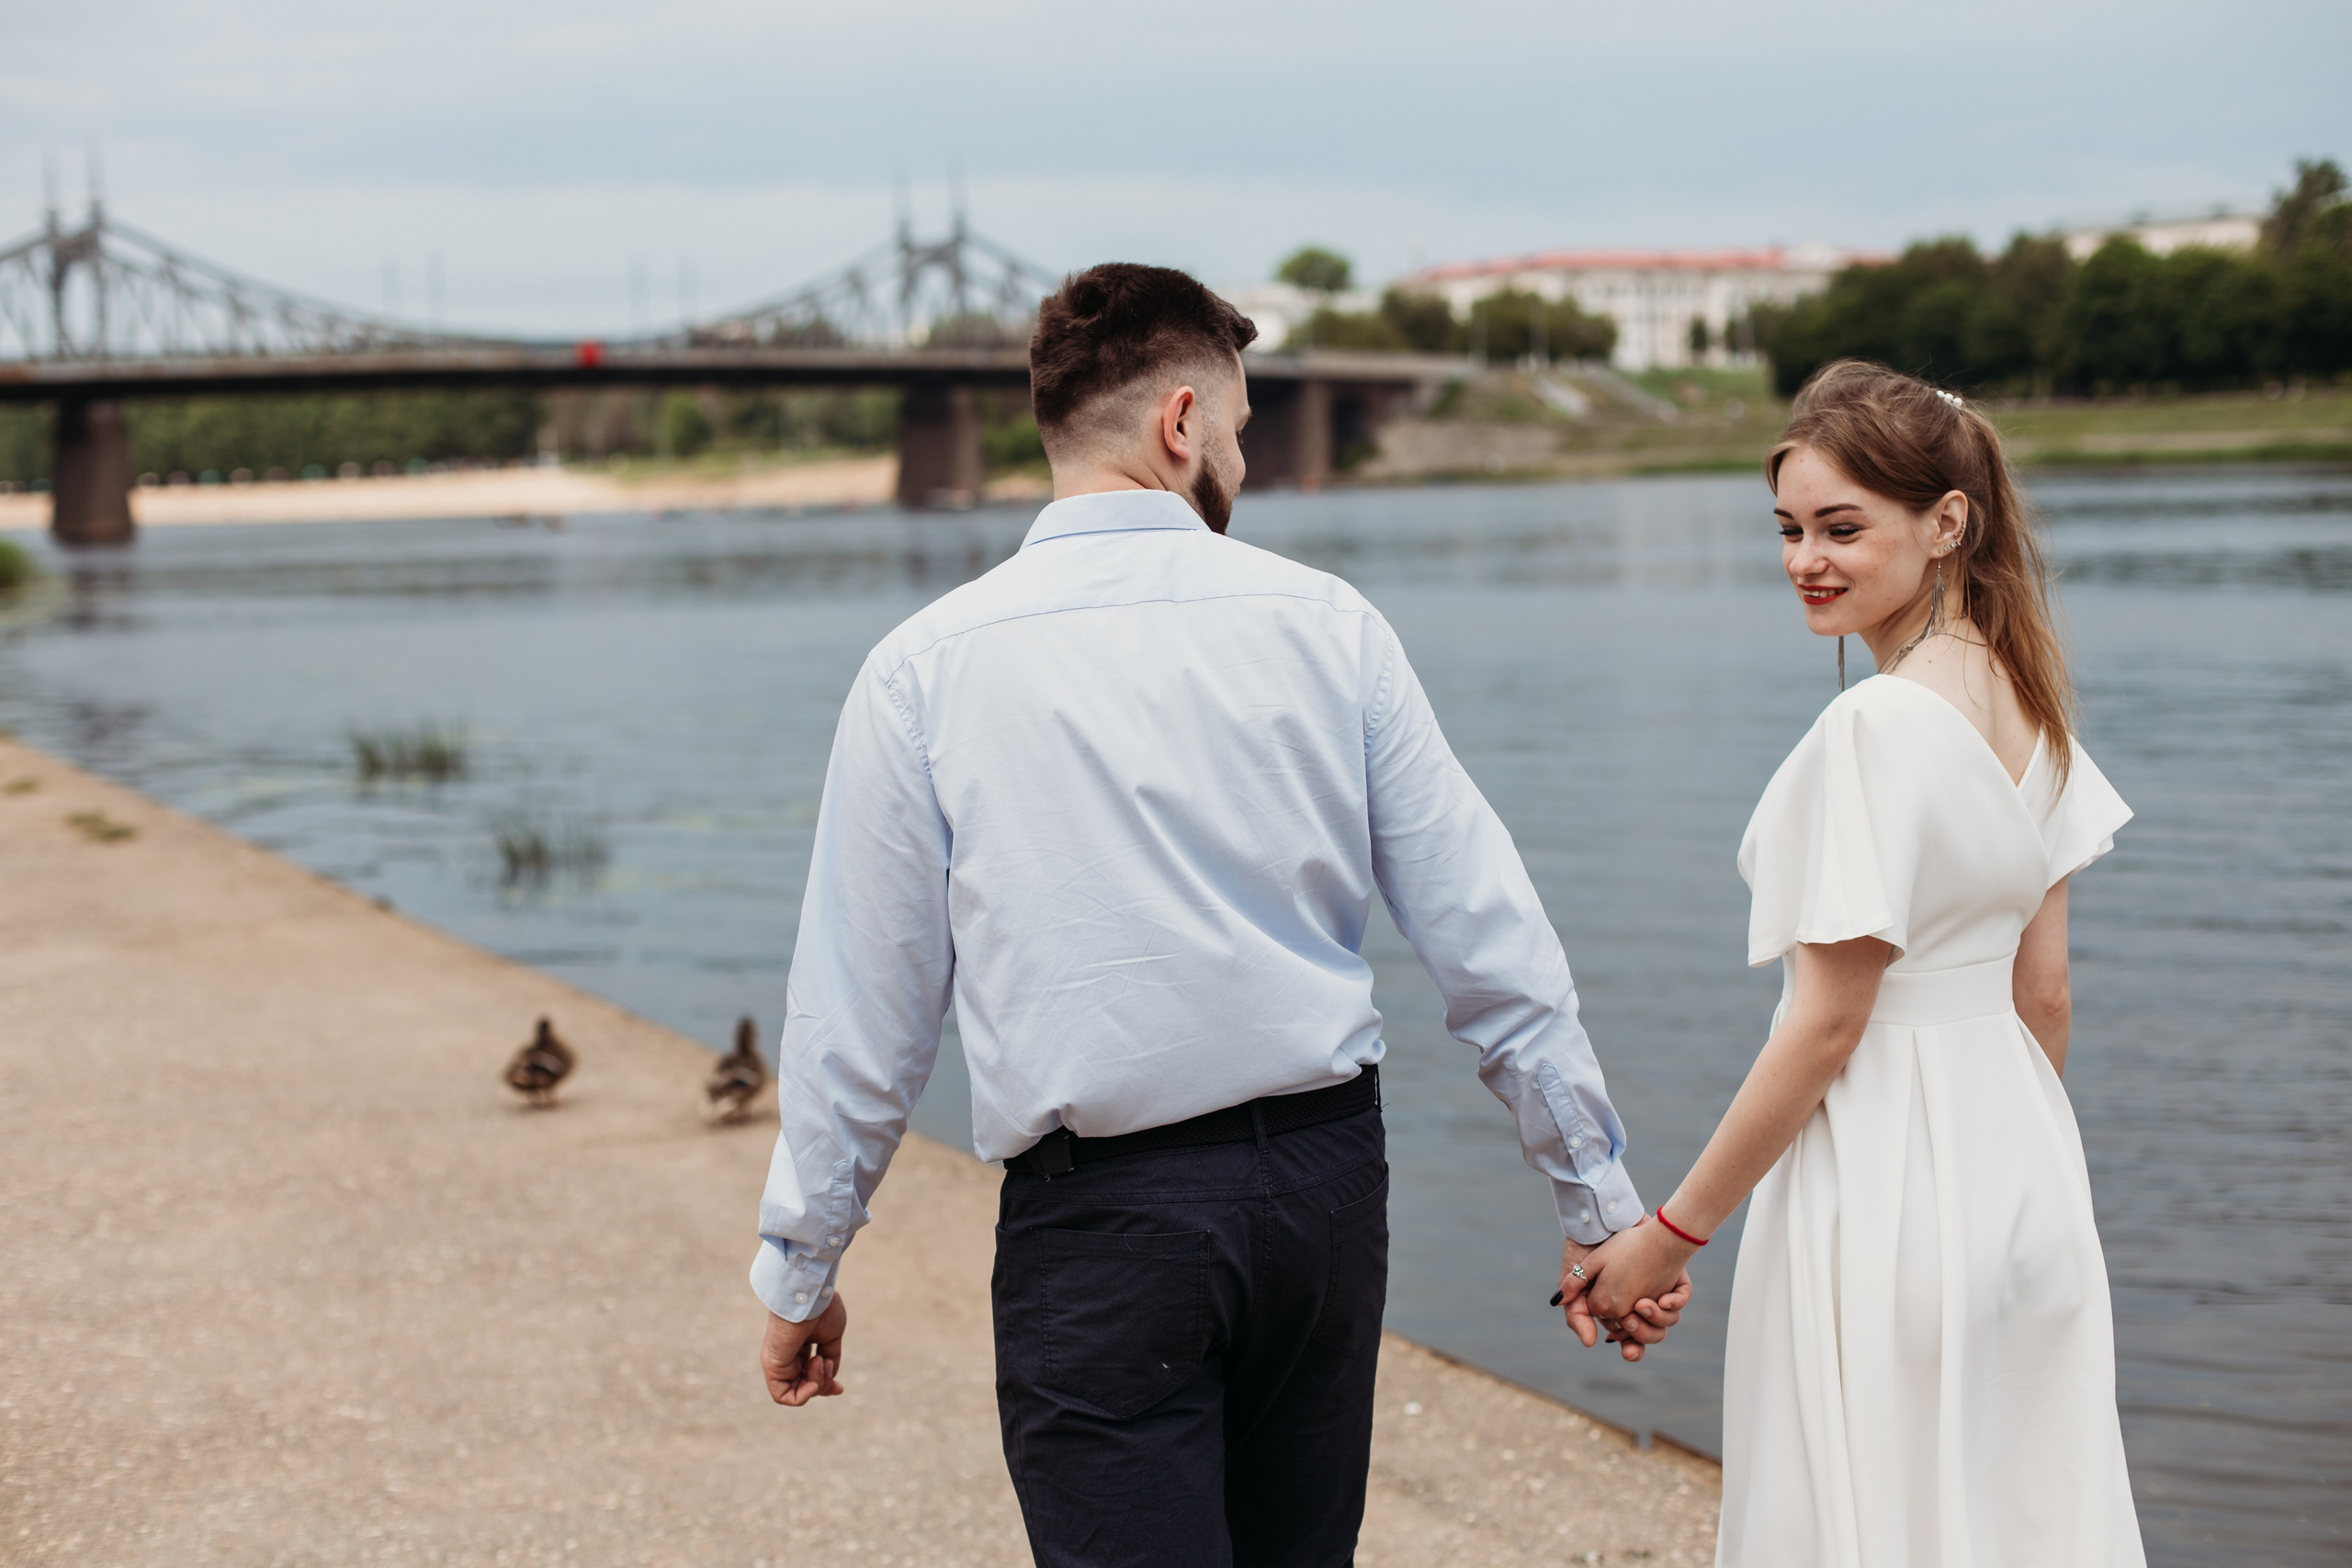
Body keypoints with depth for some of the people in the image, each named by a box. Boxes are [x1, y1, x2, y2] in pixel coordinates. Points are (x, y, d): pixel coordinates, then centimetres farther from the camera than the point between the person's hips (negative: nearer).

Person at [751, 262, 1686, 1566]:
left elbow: (860, 1011, -1)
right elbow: (1491, 944, 0)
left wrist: (798, 1266, 11)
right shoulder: (1326, 626, 0)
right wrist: (1599, 1207, 9)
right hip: (1324, 1180, 3)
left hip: (1101, 1217, -3)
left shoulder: (926, 670, -4)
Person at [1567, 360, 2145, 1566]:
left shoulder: (1878, 726, -20)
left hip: (1882, 1193, -9)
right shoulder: (2030, 707, 5)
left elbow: (1826, 1026, -19)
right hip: (2024, 1180, 9)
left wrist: (1671, 1232, -11)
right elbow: (2044, 996, 11)